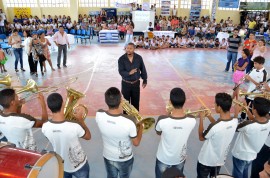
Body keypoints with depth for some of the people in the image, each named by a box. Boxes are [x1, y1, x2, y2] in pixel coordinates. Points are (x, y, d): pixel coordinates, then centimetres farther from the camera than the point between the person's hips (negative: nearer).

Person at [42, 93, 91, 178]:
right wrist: (80, 120, -9)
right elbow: (88, 136, -14)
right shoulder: (74, 127, -35)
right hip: (79, 166, -3)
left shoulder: (45, 127, -24)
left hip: (61, 166, 3)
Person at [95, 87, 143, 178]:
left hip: (108, 157, 2)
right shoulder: (129, 121, -37)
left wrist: (119, 111, -4)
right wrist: (140, 128, -4)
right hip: (125, 159, -2)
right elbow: (136, 143, -18)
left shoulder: (99, 115, -28)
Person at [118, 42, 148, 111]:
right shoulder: (121, 59, -12)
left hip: (136, 83, 1)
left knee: (136, 102, 13)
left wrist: (145, 80, 9)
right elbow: (121, 71, -19)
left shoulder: (138, 58, -7)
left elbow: (143, 69, 3)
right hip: (125, 84, -1)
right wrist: (129, 73, -38)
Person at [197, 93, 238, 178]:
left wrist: (201, 118, -12)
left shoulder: (214, 127, -37)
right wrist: (209, 116, -1)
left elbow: (201, 137, -16)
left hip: (206, 160, -5)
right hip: (220, 160, 5)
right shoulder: (235, 121, -16)